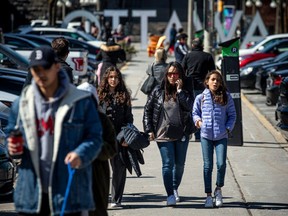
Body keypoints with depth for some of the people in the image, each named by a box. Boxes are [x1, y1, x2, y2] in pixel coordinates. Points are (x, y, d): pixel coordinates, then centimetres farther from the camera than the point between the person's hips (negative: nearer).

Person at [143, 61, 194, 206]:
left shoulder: (185, 91, 3)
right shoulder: (158, 91, 2)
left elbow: (189, 107, -14)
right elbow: (147, 110, 6)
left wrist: (180, 90, -15)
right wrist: (149, 130, 0)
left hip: (181, 134, 2)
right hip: (163, 134, -2)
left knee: (180, 164, 12)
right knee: (168, 164, -8)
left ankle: (175, 188, 32)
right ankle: (170, 195, -7)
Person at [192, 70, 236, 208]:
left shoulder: (226, 97, 5)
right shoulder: (200, 98, 5)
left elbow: (232, 115, 9)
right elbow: (195, 112, 15)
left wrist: (228, 128, -2)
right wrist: (198, 120, -4)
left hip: (221, 136, 0)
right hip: (206, 135, 0)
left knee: (221, 164, -12)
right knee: (208, 166, 0)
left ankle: (218, 189, 13)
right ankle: (208, 195, 9)